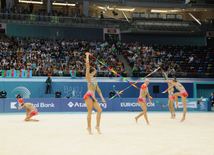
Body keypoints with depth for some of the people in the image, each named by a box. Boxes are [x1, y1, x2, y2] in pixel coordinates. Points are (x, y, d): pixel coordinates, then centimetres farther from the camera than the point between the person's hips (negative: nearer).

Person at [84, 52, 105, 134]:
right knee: (90, 112, -9)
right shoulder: (88, 76, 2)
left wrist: (102, 97, 17)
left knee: (99, 110, -3)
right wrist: (87, 56, 1)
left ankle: (97, 125, 3)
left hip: (93, 97, 7)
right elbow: (87, 64, -5)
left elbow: (98, 89, 23)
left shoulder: (94, 79, 22)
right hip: (89, 95, -7)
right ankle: (89, 127, -4)